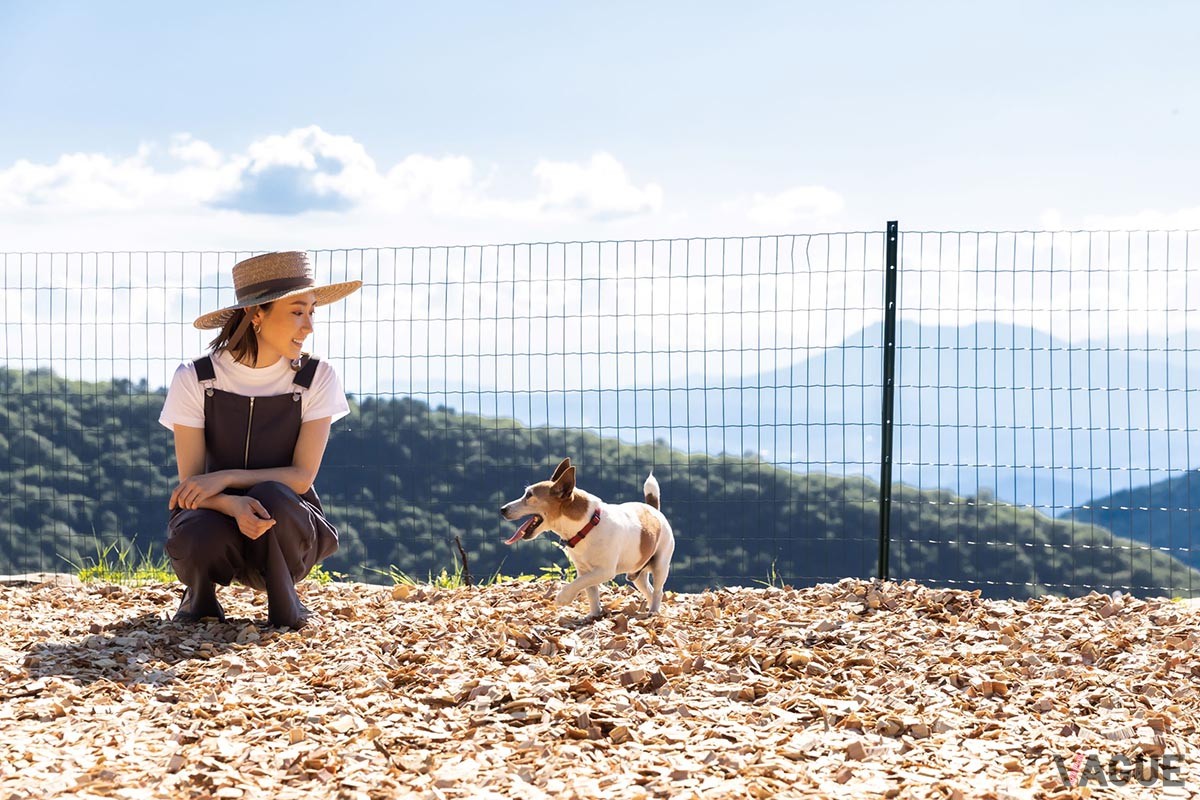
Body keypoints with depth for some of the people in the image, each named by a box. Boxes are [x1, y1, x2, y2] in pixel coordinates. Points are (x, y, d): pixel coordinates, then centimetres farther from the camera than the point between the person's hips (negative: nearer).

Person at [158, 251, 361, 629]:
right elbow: (191, 483, -12)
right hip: (215, 515, 0)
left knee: (271, 498, -35)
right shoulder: (195, 380, -8)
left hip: (286, 518, 0)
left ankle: (283, 598, -7)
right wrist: (233, 505, -35)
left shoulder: (316, 378, -7)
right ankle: (200, 592, 0)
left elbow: (302, 477, -12)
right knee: (201, 537, -37)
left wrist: (226, 478, -26)